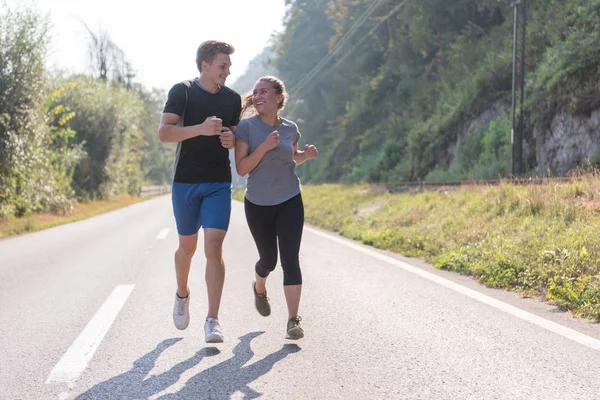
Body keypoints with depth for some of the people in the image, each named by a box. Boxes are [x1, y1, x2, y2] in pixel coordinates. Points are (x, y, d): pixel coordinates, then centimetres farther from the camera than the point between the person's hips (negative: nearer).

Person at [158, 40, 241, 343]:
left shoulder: (232, 99, 9)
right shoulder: (182, 92, -4)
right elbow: (164, 133, -13)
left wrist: (232, 140, -3)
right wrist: (201, 128, -26)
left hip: (219, 184, 2)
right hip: (186, 182, -1)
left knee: (214, 248, -11)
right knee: (187, 247, 12)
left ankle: (212, 321, -11)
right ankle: (182, 295, 41)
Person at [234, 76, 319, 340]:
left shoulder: (290, 129, 1)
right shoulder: (246, 127, -9)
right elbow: (241, 168, -13)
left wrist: (306, 155, -2)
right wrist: (265, 147, -25)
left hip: (290, 202, 1)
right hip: (258, 204, -1)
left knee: (290, 258, -10)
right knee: (268, 259, 11)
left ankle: (293, 320, -9)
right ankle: (259, 288, 47)